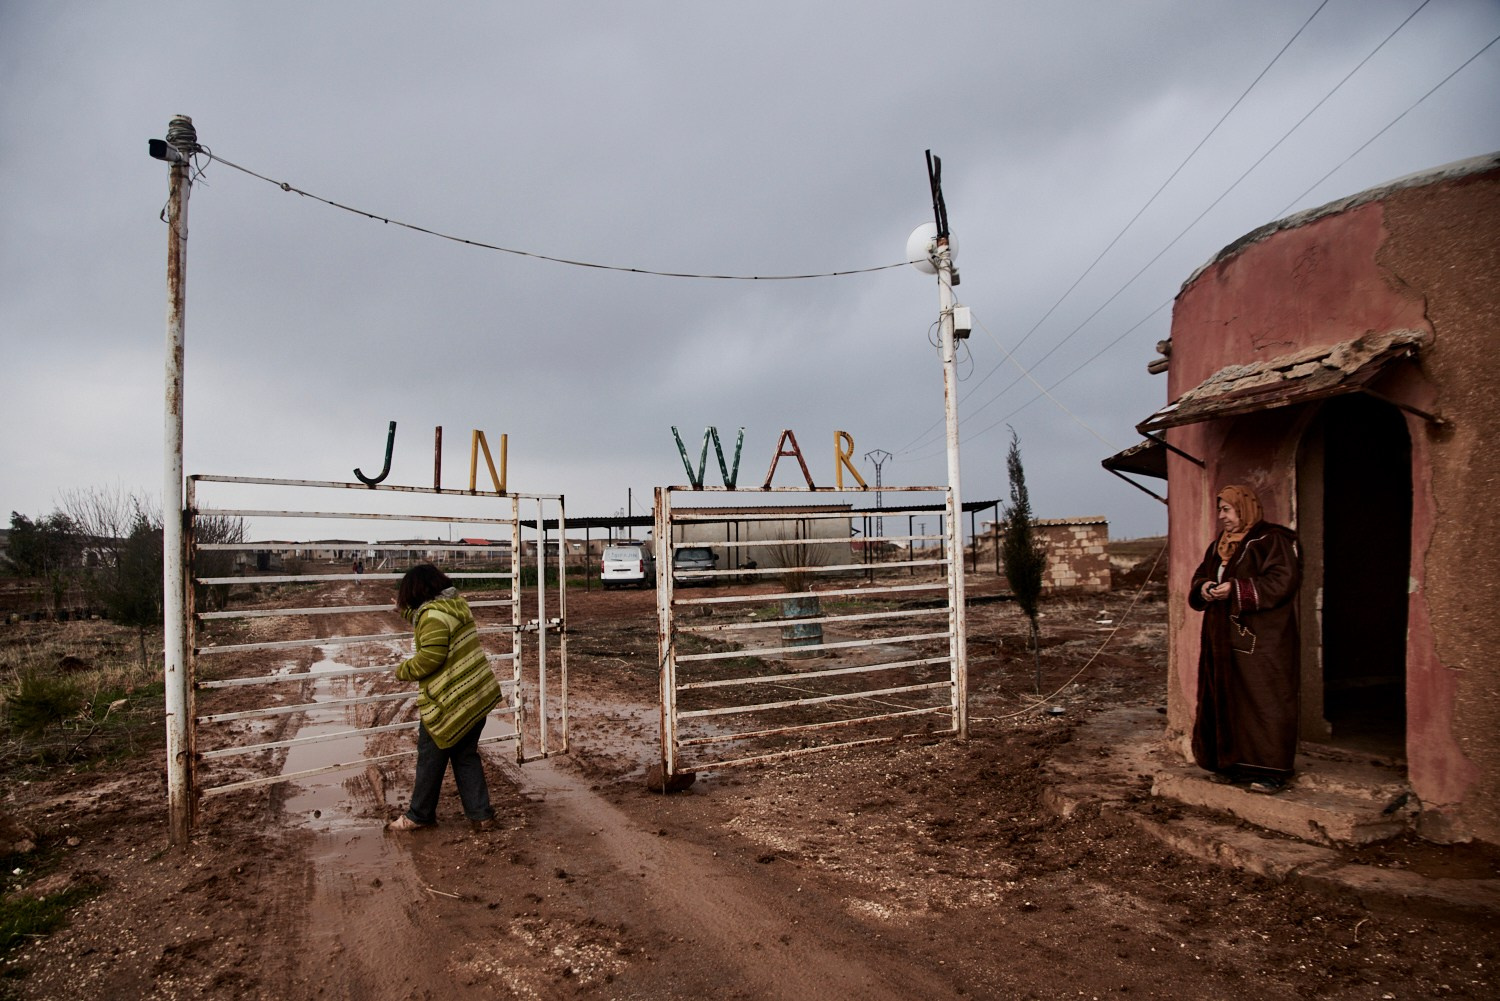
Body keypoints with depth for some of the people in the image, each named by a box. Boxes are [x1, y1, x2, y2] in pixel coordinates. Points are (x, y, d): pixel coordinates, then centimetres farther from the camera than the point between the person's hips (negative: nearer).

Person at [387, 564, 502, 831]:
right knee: (466, 756, 16)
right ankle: (480, 814, 17)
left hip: (449, 700, -8)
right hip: (477, 695, 8)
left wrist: (403, 671, -7)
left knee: (431, 758, 10)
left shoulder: (433, 615, -18)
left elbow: (430, 657, -24)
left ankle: (420, 815, 25)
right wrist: (405, 611, 36)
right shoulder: (456, 604, 10)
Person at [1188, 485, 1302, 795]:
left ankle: (1272, 769, 1)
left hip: (1262, 640, -8)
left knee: (1264, 703, -5)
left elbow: (1282, 581, -17)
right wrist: (1203, 588, -1)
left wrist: (1236, 589, -20)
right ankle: (1232, 763, 18)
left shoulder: (1272, 540, -7)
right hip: (1224, 639, 8)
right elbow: (1200, 576, 22)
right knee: (1226, 701, 9)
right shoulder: (1218, 545, 17)